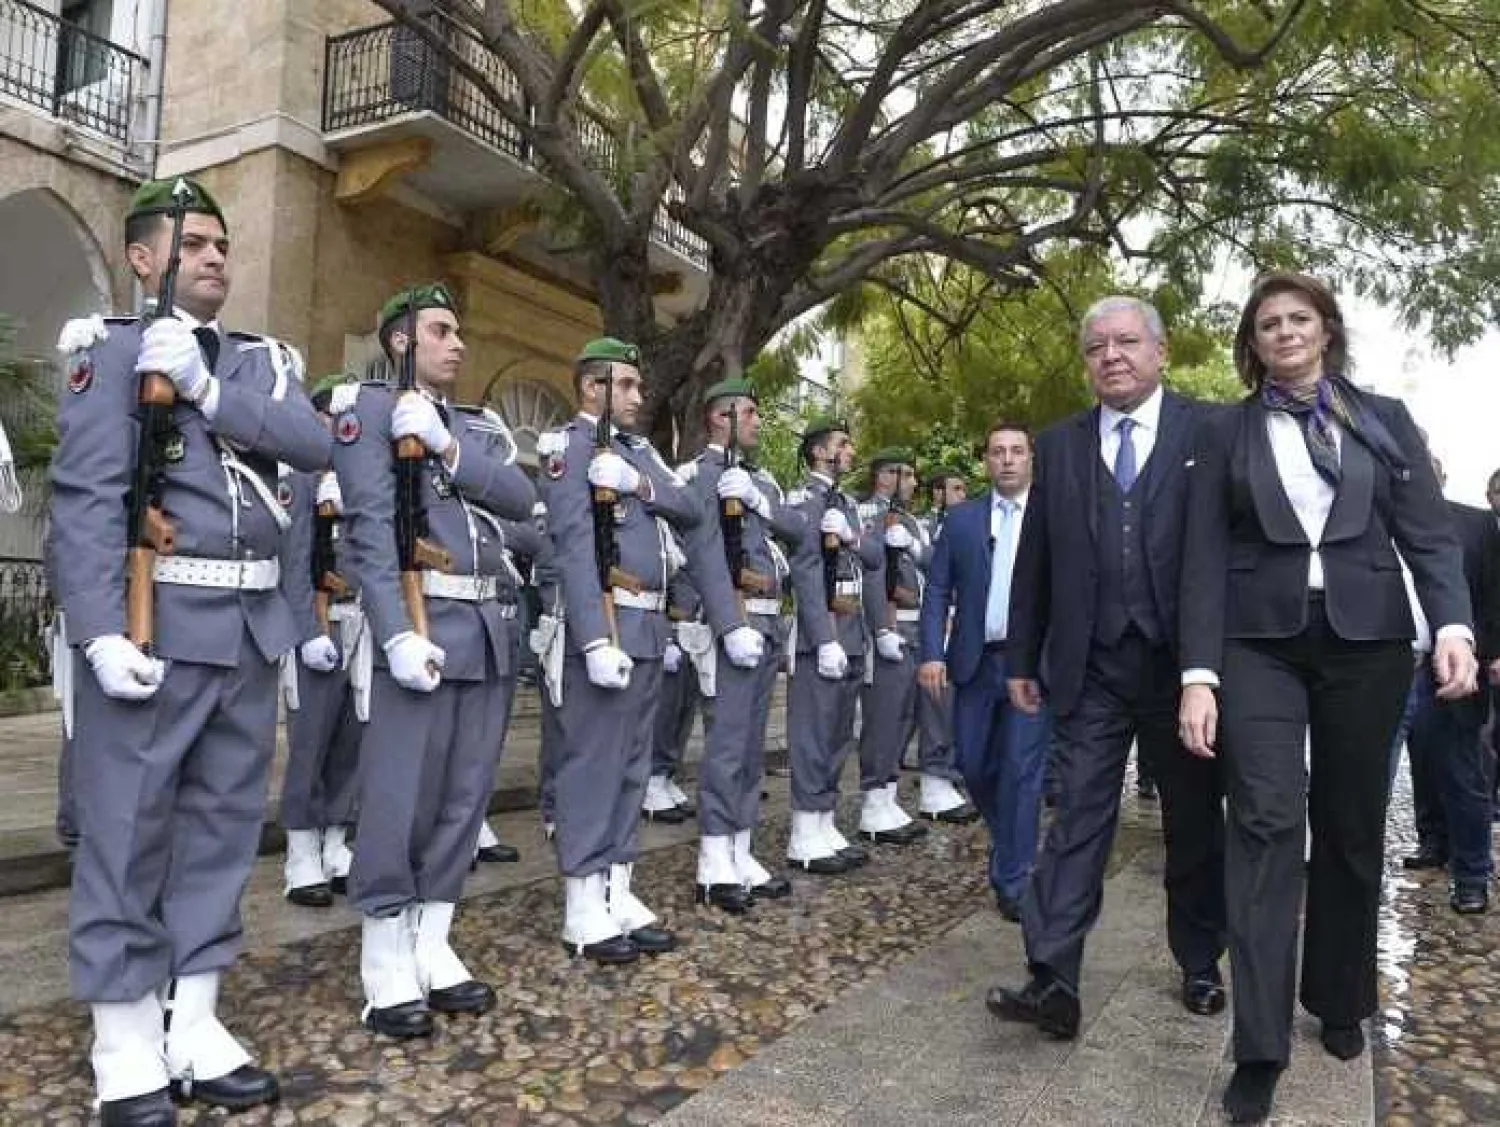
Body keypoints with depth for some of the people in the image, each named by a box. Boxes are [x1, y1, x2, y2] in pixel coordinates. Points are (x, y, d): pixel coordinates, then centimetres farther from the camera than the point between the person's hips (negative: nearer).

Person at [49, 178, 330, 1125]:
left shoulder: (262, 361, 16)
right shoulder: (113, 351, 1)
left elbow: (317, 446, -3)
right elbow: (86, 499, -9)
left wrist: (207, 388, -14)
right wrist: (102, 631, -19)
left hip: (254, 625, 6)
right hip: (156, 622, -5)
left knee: (224, 825, 10)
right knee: (127, 833, 2)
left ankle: (195, 1026, 23)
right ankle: (127, 1050, 16)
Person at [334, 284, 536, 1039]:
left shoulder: (479, 425, 21)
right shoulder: (370, 408, 2)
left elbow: (521, 499, 4)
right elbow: (370, 526, -10)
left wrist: (445, 445, -9)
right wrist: (398, 633, -20)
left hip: (490, 628, 7)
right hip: (419, 621, -6)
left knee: (464, 794, 9)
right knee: (400, 797, -3)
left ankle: (433, 946, 21)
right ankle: (386, 964, 10)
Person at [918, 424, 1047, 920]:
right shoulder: (961, 519, 7)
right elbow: (938, 590, 4)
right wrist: (932, 654, -7)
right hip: (976, 660, 3)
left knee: (1022, 768, -4)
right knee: (974, 763, 10)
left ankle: (1012, 879, 8)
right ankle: (1011, 842, 37)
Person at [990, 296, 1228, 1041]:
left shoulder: (1211, 432, 1)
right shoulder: (1059, 445, 8)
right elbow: (1034, 561, 9)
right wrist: (1023, 659, 8)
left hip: (1182, 663, -1)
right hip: (1090, 668, 1)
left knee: (1195, 822, 13)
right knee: (1076, 818, -3)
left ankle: (1200, 967, 30)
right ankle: (1053, 981, -3)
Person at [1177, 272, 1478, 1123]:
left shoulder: (1385, 420, 10)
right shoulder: (1228, 435, 7)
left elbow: (1430, 534, 4)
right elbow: (1206, 558, 0)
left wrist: (1454, 624, -15)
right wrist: (1199, 674, -8)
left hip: (1367, 641, 2)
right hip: (1260, 644, -1)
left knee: (1352, 827, 10)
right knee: (1266, 823, -10)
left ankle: (1341, 1003, 30)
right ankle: (1260, 1047, -6)